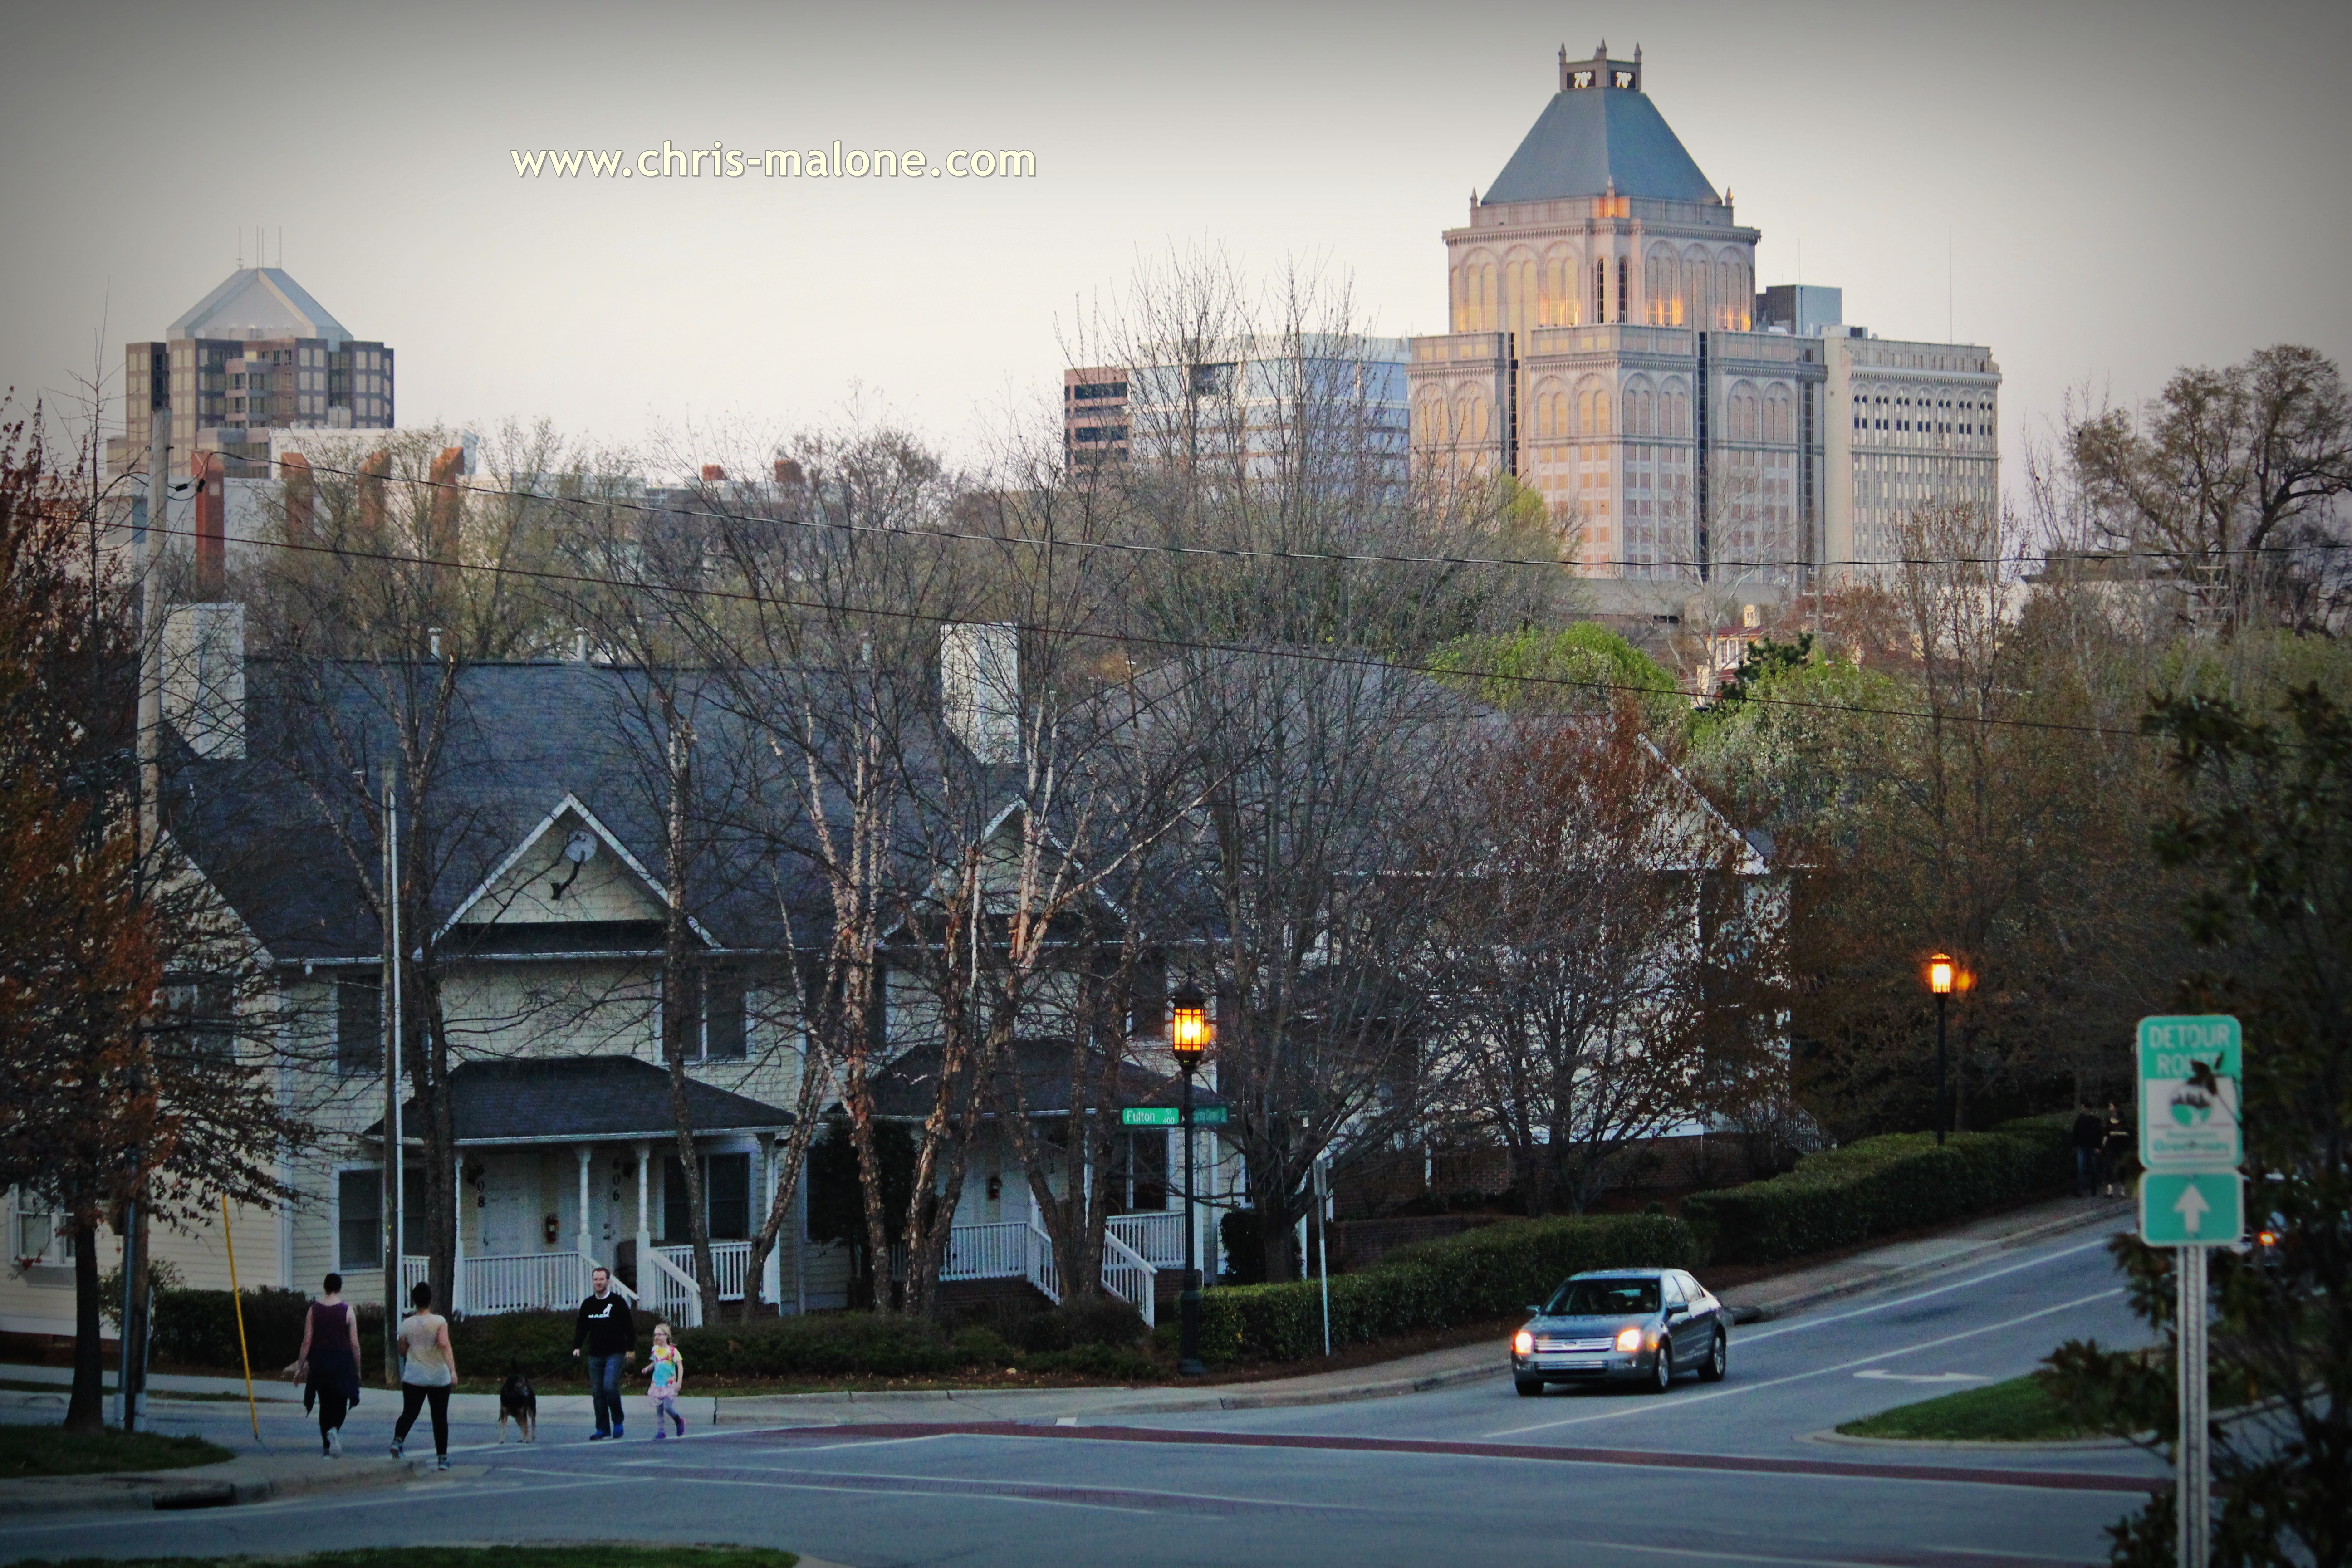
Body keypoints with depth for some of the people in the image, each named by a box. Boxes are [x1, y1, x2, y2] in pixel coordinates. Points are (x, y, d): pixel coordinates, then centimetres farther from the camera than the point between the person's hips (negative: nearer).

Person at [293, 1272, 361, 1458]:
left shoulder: (314, 1310, 0)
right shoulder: (347, 1311, -5)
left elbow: (307, 1342, 0)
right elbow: (354, 1343, -5)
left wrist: (300, 1367, 5)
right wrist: (358, 1369, 5)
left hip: (319, 1361, 2)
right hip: (342, 1362, -2)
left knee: (325, 1404, 13)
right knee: (339, 1404, 7)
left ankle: (326, 1447, 14)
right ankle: (334, 1430, -24)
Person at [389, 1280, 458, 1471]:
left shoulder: (407, 1324, 0)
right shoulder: (439, 1322, -9)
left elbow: (403, 1351, 12)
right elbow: (444, 1344, -22)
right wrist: (453, 1371, -27)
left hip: (413, 1377, 1)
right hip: (439, 1378, -1)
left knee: (409, 1413, 2)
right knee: (440, 1418, 8)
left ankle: (398, 1439, -26)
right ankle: (442, 1458, 11)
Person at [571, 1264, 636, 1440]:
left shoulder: (617, 1302, -1)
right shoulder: (588, 1304, 11)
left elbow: (629, 1327, 0)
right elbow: (581, 1327, 16)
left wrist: (631, 1349, -3)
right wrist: (577, 1346, 3)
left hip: (615, 1354, -5)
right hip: (595, 1356, 5)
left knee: (610, 1386, -19)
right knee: (597, 1392, 2)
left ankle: (618, 1421, -1)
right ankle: (603, 1429, 7)